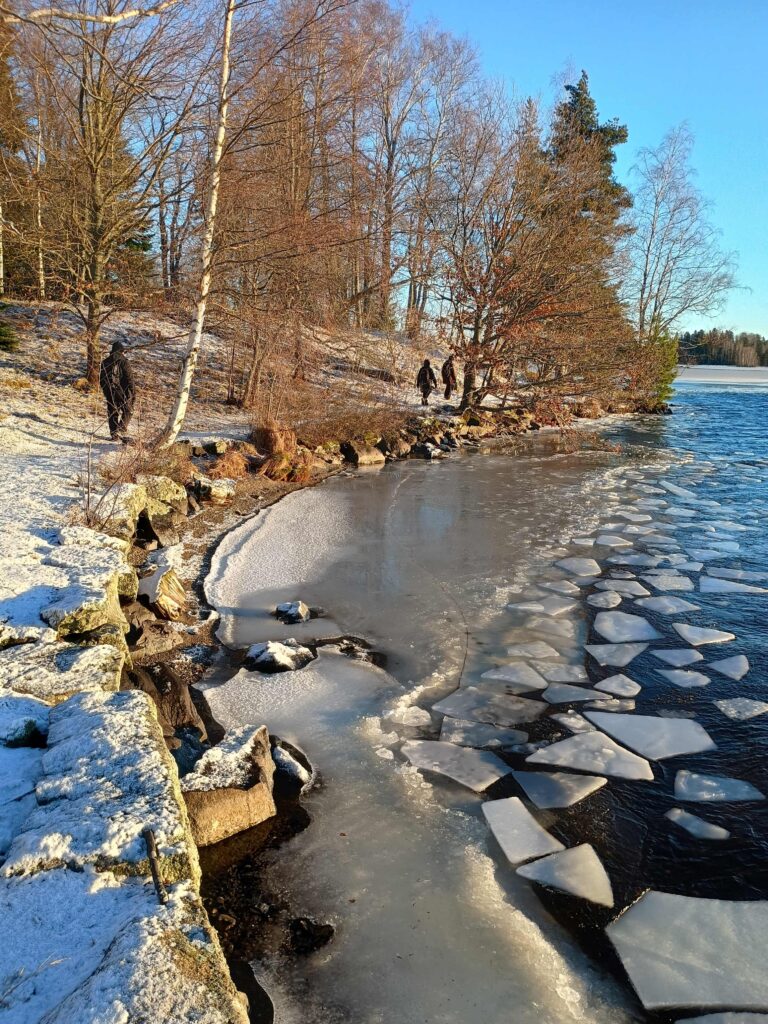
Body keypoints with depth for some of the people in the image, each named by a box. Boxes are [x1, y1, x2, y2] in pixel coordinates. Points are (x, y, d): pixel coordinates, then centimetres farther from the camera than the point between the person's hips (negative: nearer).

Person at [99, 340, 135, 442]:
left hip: (109, 392, 5)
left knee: (112, 413, 13)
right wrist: (133, 391, -6)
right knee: (127, 412, 4)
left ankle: (113, 434, 13)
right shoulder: (122, 361, -9)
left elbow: (101, 379, 16)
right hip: (122, 391, -5)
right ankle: (120, 431, -14)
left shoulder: (105, 362, 10)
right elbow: (129, 377, -12)